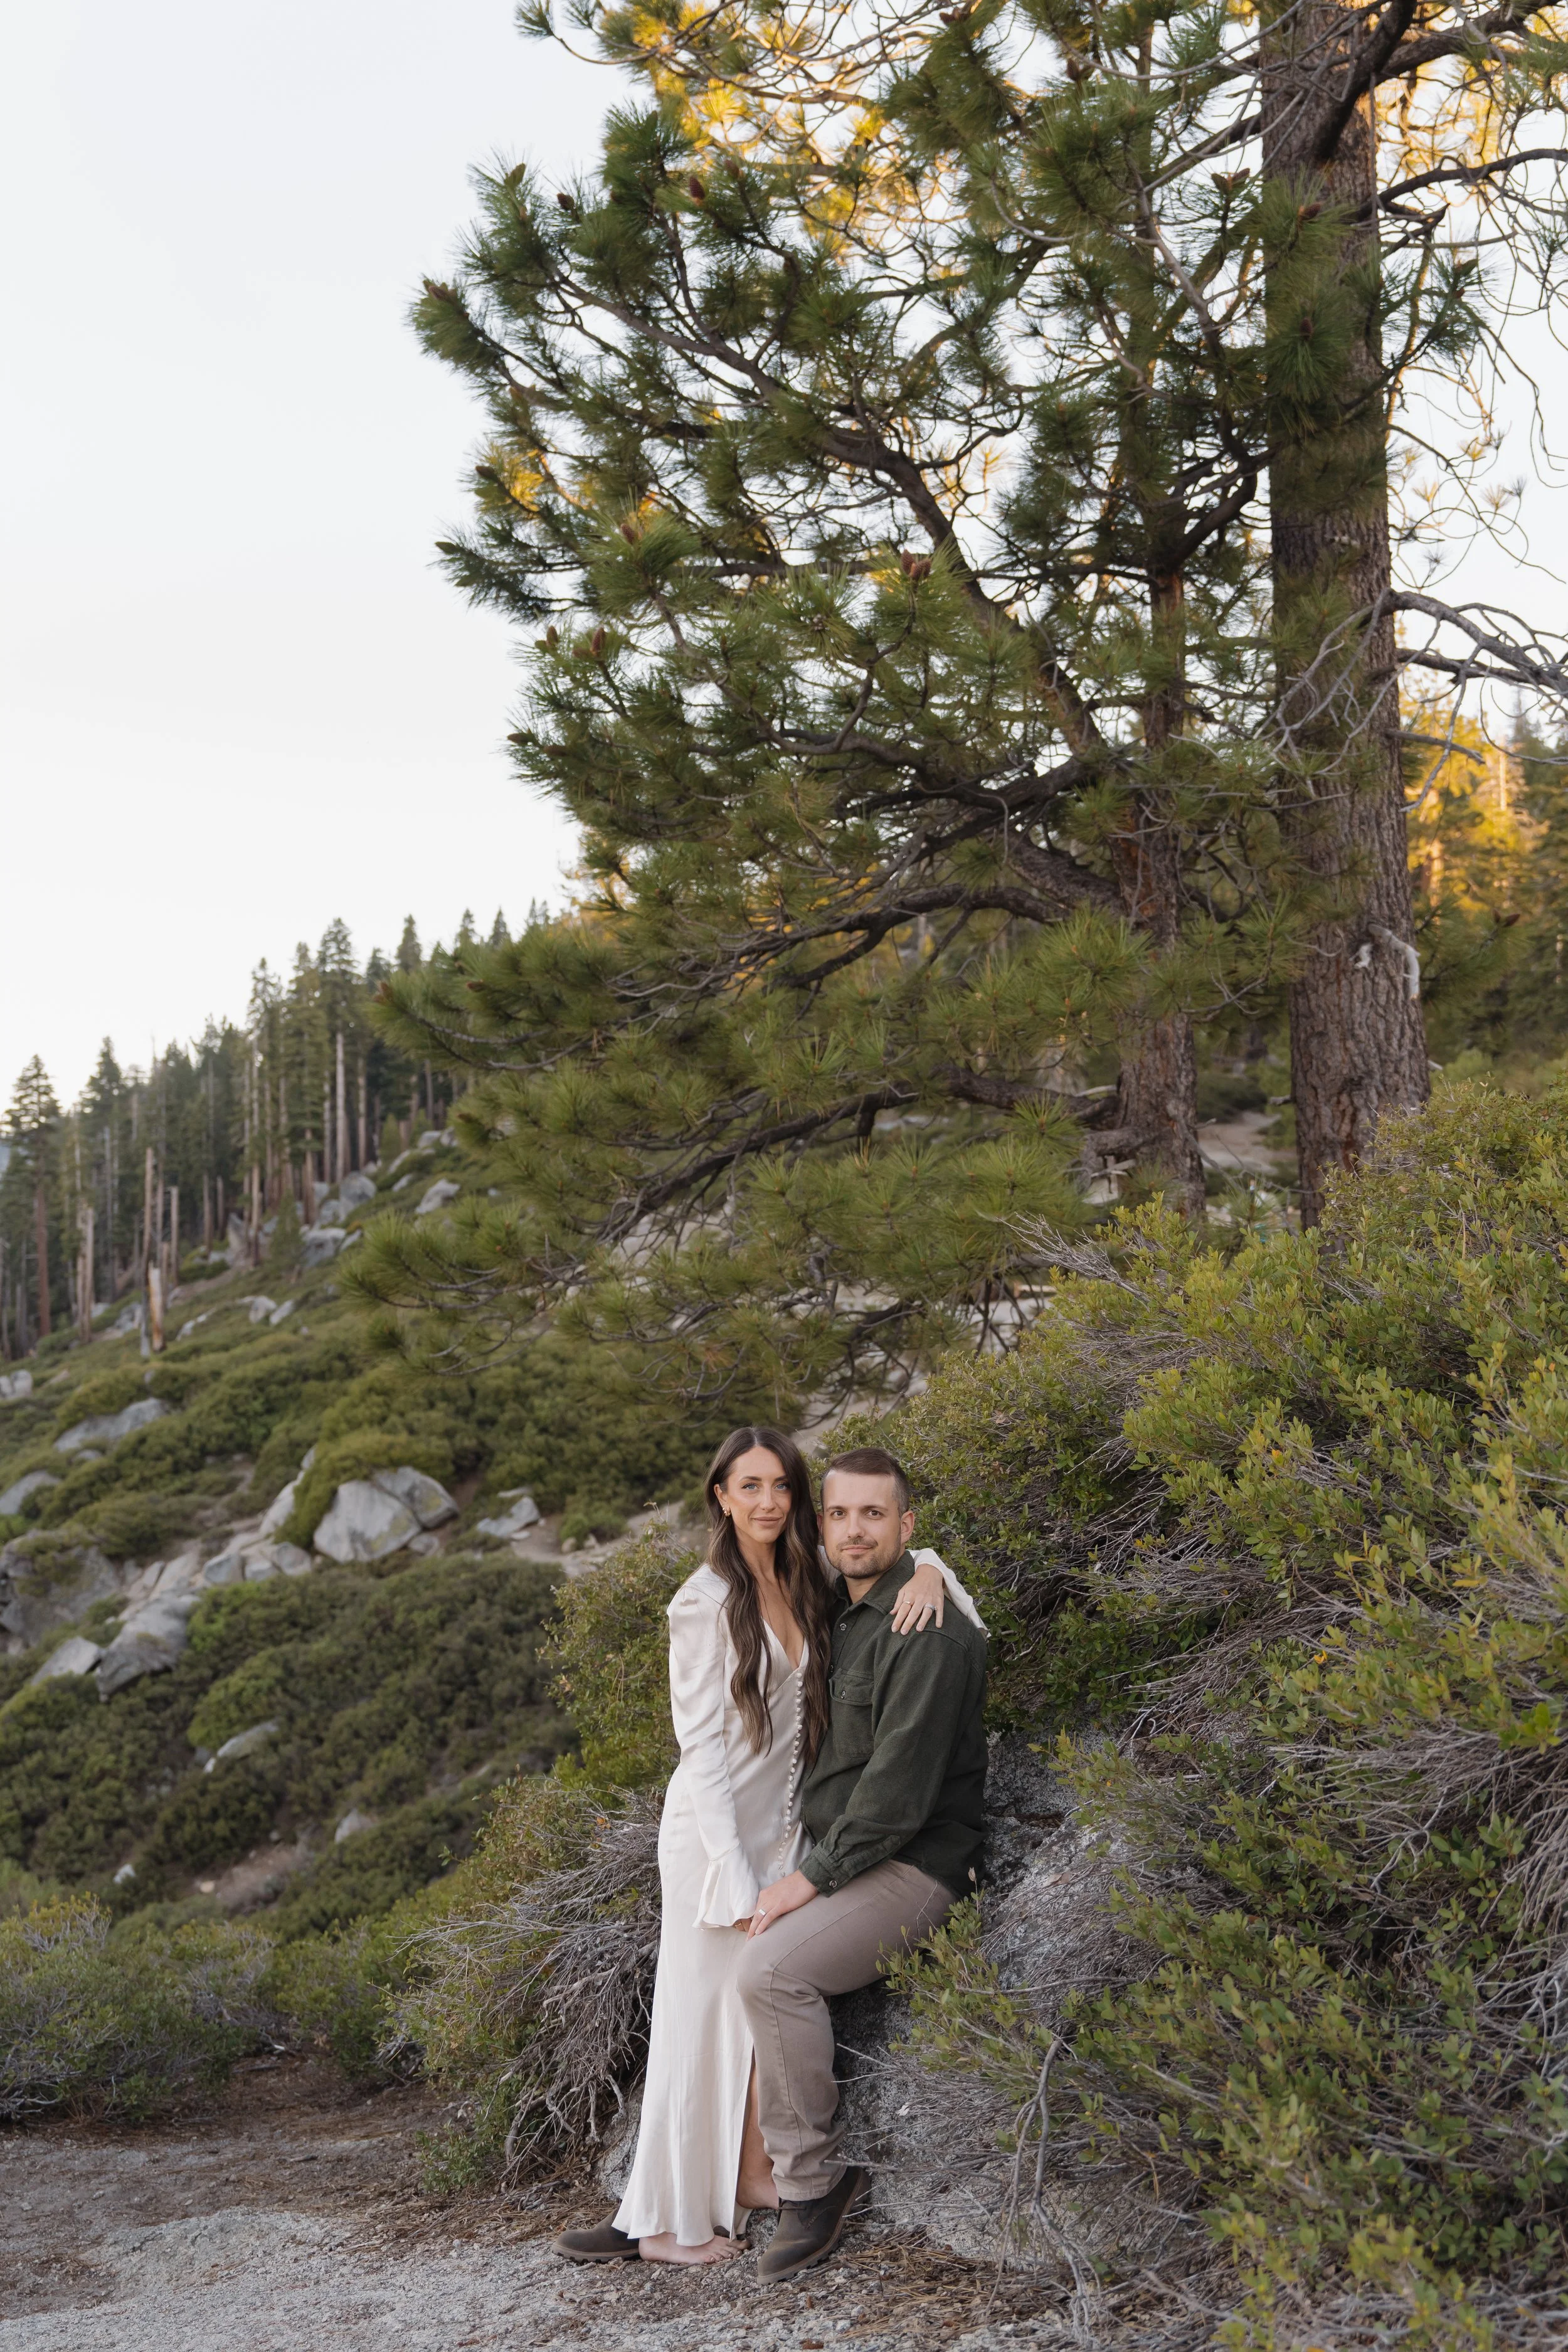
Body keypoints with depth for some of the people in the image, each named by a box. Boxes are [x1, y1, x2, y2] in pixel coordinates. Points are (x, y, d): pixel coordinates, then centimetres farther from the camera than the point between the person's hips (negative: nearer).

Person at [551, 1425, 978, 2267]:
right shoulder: (706, 1603, -12)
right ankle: (668, 2218, 11)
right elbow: (703, 1743, -13)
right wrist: (736, 1875, -16)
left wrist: (927, 1571, -7)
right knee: (704, 2013, 0)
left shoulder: (809, 1586, 5)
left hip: (786, 1827, 5)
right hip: (714, 1827, -5)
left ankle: (748, 2180, 20)